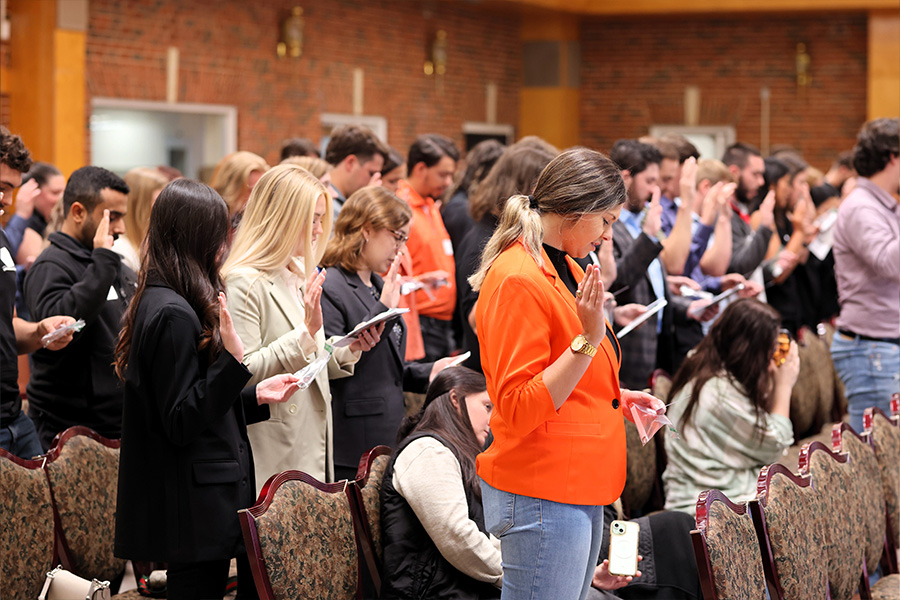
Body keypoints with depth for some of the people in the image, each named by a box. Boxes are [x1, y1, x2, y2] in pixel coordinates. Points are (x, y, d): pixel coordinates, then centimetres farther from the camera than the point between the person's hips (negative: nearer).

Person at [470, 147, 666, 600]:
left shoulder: (566, 270, 14)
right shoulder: (519, 280, -16)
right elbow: (519, 410, -20)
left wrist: (616, 398, 13)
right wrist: (589, 339, -24)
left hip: (580, 487, 10)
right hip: (541, 494, -10)